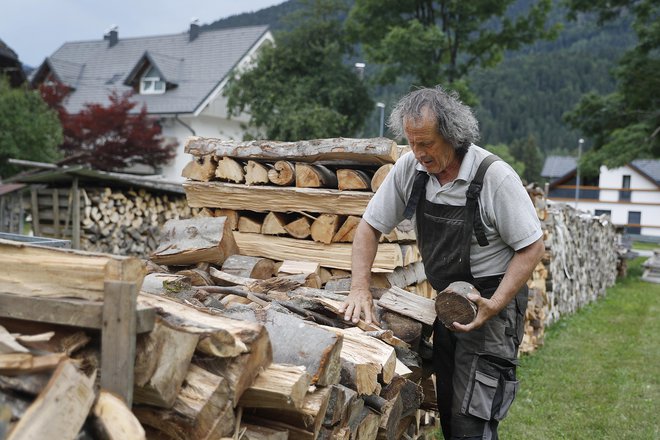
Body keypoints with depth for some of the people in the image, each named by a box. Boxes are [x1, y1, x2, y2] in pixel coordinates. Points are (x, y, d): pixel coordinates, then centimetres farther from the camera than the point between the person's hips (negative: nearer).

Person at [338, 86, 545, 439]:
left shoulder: (495, 177, -19)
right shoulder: (410, 167, -5)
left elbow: (531, 247, -13)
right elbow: (371, 225, 2)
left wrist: (495, 305, -23)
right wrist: (360, 287, -11)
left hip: (492, 302, -5)